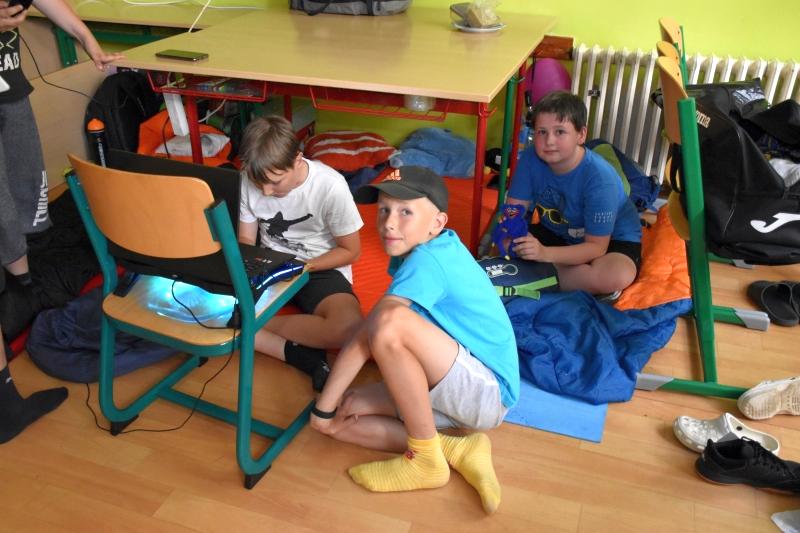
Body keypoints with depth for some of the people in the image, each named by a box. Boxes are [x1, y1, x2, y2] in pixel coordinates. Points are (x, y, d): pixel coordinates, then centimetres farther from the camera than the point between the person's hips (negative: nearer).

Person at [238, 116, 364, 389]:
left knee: (349, 327, -36)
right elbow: (245, 240, 1)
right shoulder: (249, 181, -11)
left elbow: (351, 250, -9)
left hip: (320, 269, -3)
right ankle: (298, 353, -22)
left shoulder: (330, 186, -21)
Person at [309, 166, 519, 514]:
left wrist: (322, 408, -15)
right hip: (445, 388, 9)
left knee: (391, 322, -34)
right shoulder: (428, 248, 5)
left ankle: (426, 460, -16)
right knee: (339, 417, 0)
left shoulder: (427, 260, -22)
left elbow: (363, 340, -25)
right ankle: (458, 450, -6)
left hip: (487, 392, -9)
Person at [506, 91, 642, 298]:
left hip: (611, 240, -4)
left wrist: (545, 253, -42)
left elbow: (596, 247, -28)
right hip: (556, 233, 4)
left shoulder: (599, 178, -30)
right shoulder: (531, 159, -17)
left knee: (617, 276, -38)